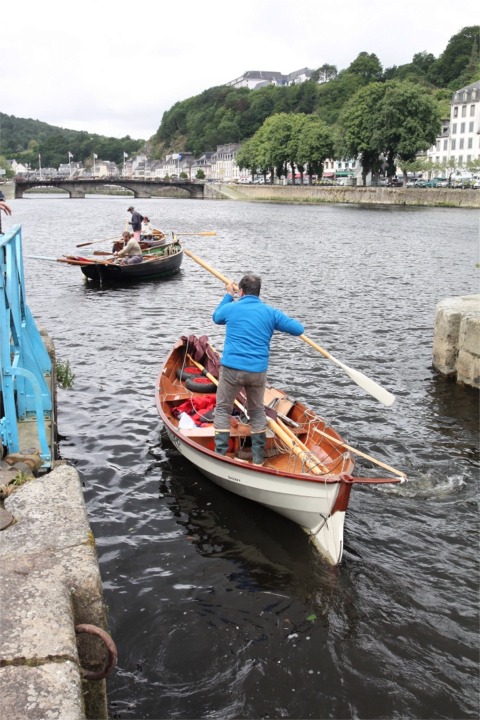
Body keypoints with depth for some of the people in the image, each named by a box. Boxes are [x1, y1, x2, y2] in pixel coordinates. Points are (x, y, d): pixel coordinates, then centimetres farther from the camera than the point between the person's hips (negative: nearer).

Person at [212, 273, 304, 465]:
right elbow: (298, 329, 4)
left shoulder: (231, 308, 1)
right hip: (258, 371, 2)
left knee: (222, 409, 12)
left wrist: (228, 295, 37)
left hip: (231, 368, -2)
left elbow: (216, 317, 25)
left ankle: (220, 454, 10)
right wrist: (279, 322, 24)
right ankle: (258, 459, 22)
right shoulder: (271, 312, 3)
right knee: (257, 411, 17)